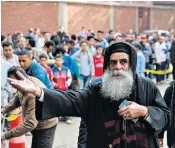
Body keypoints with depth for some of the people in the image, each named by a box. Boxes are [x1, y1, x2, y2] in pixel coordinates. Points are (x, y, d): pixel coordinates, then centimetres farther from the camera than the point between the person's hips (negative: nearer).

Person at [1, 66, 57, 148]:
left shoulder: (34, 94, -37)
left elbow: (30, 123, -36)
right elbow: (16, 100, 7)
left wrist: (6, 135, -31)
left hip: (45, 126, -9)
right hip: (37, 124, 9)